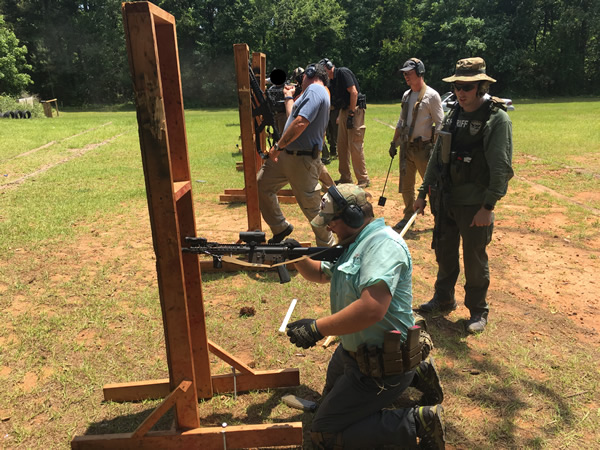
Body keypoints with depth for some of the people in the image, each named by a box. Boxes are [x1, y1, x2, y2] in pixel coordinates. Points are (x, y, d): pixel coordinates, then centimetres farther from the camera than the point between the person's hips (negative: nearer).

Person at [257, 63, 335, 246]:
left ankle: (328, 247, 16)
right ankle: (280, 228, 26)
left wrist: (278, 146, -19)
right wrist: (289, 97, 36)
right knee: (261, 185, 13)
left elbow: (300, 123, -26)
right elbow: (293, 116, 29)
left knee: (311, 207, -1)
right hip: (286, 155, 10)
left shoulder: (314, 90, -13)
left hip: (302, 160, -10)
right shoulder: (317, 92, 21)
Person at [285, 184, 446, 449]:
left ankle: (418, 422, -1)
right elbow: (320, 274, 23)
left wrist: (316, 329, -32)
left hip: (381, 365, -10)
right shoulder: (354, 244, 6)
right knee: (332, 395, 35)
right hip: (352, 349, 10)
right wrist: (298, 259, 2)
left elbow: (372, 308, -39)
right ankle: (417, 373, 28)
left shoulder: (383, 243, -25)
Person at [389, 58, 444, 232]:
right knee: (406, 185, 13)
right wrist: (394, 142, 16)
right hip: (406, 146, 7)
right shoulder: (406, 95, 12)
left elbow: (440, 124, -12)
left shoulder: (431, 95, -10)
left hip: (423, 147, -7)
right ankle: (408, 216, 27)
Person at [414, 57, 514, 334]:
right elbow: (437, 156, 14)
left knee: (474, 259, 6)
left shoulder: (497, 119, -12)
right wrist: (424, 192, 12)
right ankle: (444, 300, 37)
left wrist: (488, 206, -22)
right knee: (444, 252, 17)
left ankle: (478, 311, 25)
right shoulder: (452, 116, 9)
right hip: (445, 199, 6)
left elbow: (502, 168, -17)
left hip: (474, 204, -6)